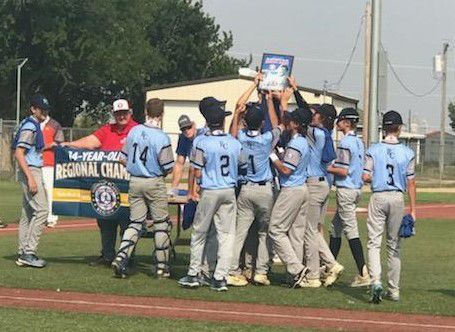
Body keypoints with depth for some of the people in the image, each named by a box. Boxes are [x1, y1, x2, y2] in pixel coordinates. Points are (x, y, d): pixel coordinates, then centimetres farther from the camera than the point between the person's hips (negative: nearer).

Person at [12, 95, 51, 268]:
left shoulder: (34, 125, 16)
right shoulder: (29, 127, -14)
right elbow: (19, 153, -21)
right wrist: (30, 178, -25)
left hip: (33, 172, 11)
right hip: (31, 171, -11)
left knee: (28, 213, 11)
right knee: (41, 210, -14)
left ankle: (23, 254, 13)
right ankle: (29, 252, -16)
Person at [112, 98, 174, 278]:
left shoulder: (134, 131, -1)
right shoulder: (162, 138, -16)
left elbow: (124, 158, 5)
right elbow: (168, 167, -14)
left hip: (134, 181, 5)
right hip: (154, 183, -5)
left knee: (135, 222, 11)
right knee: (161, 223, 8)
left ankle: (121, 257, -6)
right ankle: (162, 265, 12)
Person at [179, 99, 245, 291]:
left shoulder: (201, 142, -11)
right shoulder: (235, 144, 0)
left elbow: (197, 173, -11)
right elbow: (241, 168, 7)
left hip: (209, 192, -3)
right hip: (229, 192, 3)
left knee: (199, 233, 10)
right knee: (226, 235, 5)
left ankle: (193, 275, 15)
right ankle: (220, 278, 1)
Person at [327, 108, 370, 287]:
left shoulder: (345, 142, -15)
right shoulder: (359, 142, 12)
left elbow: (343, 171, -19)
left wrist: (326, 168, -5)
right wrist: (333, 166, 16)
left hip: (346, 189, -10)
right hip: (357, 188, 10)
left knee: (351, 230, -10)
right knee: (336, 226, 19)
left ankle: (363, 274, -14)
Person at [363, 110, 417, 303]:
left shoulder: (374, 150, -5)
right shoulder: (407, 153, -2)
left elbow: (366, 177, -10)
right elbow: (411, 183, -2)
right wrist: (413, 210, 2)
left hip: (378, 198, -1)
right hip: (398, 199, 1)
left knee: (374, 242, 1)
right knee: (394, 245, 11)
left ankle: (375, 281, -21)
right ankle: (394, 290, 15)